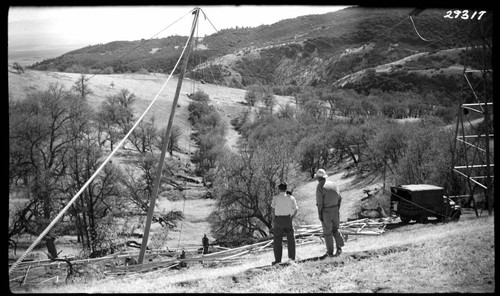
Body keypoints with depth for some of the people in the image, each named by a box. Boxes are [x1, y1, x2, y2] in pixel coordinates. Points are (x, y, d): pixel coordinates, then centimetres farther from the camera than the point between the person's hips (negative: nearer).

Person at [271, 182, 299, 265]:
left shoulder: (275, 197, -5)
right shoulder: (291, 198, 2)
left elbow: (273, 210, -7)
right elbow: (295, 210, 3)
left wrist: (273, 221, -1)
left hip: (278, 219, -2)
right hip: (287, 218, 2)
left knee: (277, 240, 4)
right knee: (290, 238, 17)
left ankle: (278, 259, 3)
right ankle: (292, 256, 20)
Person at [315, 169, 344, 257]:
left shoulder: (320, 187, -13)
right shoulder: (333, 184, 6)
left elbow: (319, 203, -16)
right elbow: (339, 198, 8)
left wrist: (319, 215, -9)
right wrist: (337, 209, 16)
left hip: (326, 211, -5)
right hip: (335, 210, 5)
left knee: (327, 232, 6)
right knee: (335, 230, 19)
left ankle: (330, 252, 10)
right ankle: (339, 248, 4)